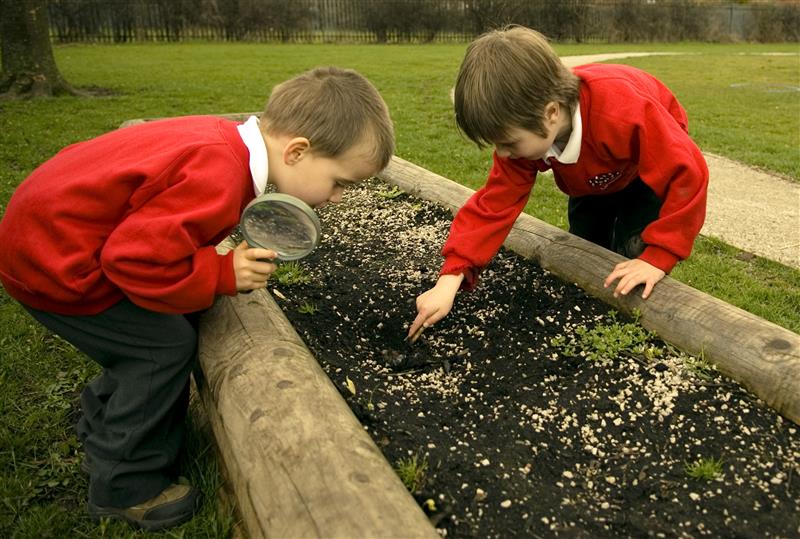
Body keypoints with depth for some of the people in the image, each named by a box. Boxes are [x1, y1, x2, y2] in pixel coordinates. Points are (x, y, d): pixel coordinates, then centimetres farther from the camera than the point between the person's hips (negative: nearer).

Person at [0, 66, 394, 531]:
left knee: (179, 324, 15)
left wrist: (232, 255, -5)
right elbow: (135, 258, -34)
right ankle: (125, 488, 12)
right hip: (50, 258, -9)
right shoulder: (219, 178, -34)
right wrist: (224, 274, -24)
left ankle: (103, 435, 38)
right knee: (168, 344, -8)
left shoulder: (227, 140, -5)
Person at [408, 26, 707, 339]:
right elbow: (495, 204, -30)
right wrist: (451, 278, -39)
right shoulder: (524, 132, -31)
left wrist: (657, 258, -40)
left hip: (652, 169, -4)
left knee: (632, 256, -16)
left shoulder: (624, 112, -48)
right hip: (594, 178, 5)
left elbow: (688, 173, -40)